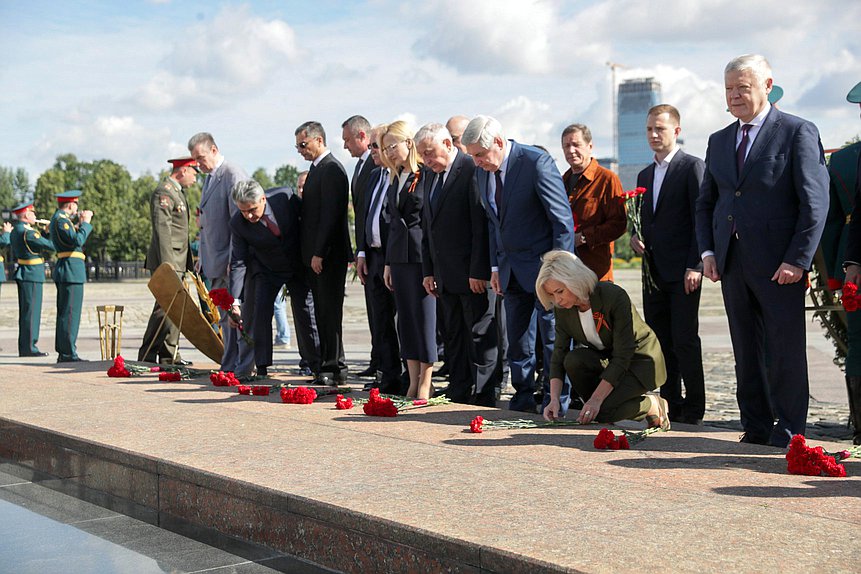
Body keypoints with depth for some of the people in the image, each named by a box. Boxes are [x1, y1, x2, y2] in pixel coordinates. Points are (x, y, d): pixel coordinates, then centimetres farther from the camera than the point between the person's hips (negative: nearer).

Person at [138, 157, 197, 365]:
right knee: (165, 307, -10)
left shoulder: (178, 192, 20)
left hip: (176, 261, 10)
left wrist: (187, 262, 20)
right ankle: (147, 356, -5)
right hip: (167, 261, -10)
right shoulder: (164, 192, -12)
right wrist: (167, 263, -25)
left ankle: (170, 355, 14)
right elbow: (162, 229, -20)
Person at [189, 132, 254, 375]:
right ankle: (229, 366, 16)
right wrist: (203, 259, 16)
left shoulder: (233, 175, -11)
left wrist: (234, 259, -19)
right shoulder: (209, 178, 17)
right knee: (225, 316, 11)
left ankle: (244, 367, 0)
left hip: (233, 262, -9)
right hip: (216, 262, 9)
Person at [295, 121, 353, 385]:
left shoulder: (331, 169, -13)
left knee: (330, 311, -6)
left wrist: (319, 253, -20)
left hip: (329, 255, -10)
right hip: (317, 254, 10)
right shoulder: (317, 168, 18)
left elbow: (330, 214, -19)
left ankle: (334, 368, -2)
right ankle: (329, 366, 16)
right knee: (323, 312, 11)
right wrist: (311, 253, 16)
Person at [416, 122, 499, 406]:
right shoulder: (430, 178, 15)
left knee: (481, 337, -2)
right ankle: (458, 396, 19)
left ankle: (483, 399, 3)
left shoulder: (472, 169, -11)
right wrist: (428, 271, 14)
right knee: (454, 338, 12)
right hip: (446, 276, 8)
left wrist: (479, 271, -18)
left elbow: (482, 223, -15)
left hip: (474, 275, -8)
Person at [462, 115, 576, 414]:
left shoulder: (537, 162, -17)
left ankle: (556, 403, 8)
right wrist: (495, 266, 12)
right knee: (517, 336, 11)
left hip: (543, 263, -7)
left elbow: (562, 218, -15)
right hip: (512, 268, 7)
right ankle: (523, 398, 22)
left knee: (553, 336, -1)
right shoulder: (482, 173, 5)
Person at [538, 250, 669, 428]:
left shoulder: (615, 297, -30)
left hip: (639, 360, -6)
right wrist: (554, 399, -25)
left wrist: (596, 399, -34)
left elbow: (622, 357, -30)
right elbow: (559, 353, -12)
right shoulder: (563, 308, -11)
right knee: (573, 360, -27)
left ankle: (653, 404, 1)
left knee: (603, 411, -26)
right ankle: (592, 409, -5)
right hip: (605, 358, 6)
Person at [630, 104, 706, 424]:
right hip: (653, 272, 7)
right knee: (661, 342, 8)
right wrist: (635, 237, 3)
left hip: (682, 272, -7)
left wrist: (695, 266, -16)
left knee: (685, 340, -7)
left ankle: (693, 409, 2)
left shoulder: (693, 167, -3)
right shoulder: (644, 175, 19)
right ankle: (670, 407, 15)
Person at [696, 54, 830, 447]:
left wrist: (797, 260, -15)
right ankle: (756, 427, 19)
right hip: (732, 263, 6)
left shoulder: (798, 132, -3)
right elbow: (706, 202, 20)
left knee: (785, 351, 0)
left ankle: (789, 430, 10)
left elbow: (815, 202, -9)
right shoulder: (719, 141, 16)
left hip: (779, 264, -6)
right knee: (746, 351, 10)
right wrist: (707, 251, 6)